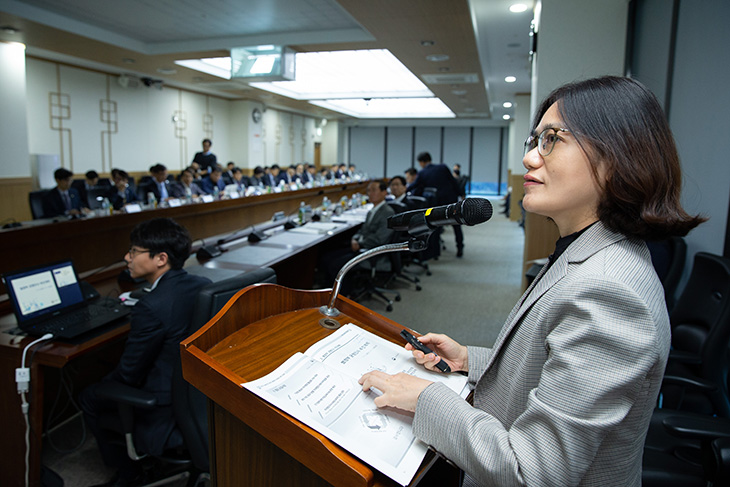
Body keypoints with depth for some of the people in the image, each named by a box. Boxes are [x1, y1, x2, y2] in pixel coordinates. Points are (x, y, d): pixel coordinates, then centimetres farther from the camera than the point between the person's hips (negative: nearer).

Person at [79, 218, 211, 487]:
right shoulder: (204, 284, -6)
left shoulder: (152, 306, -30)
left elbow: (128, 373, -17)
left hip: (169, 406, -8)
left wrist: (104, 382, 6)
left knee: (89, 398, 15)